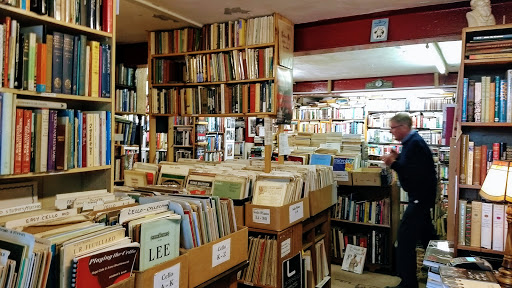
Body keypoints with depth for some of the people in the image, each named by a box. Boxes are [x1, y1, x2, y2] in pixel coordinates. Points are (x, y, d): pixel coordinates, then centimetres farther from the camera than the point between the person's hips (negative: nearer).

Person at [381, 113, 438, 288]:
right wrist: (398, 158, 6)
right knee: (425, 233, 24)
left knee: (405, 237, -10)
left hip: (420, 196, -11)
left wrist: (393, 163, -28)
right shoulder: (413, 141, 10)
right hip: (423, 195, 11)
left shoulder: (414, 143, -20)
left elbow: (415, 173, -28)